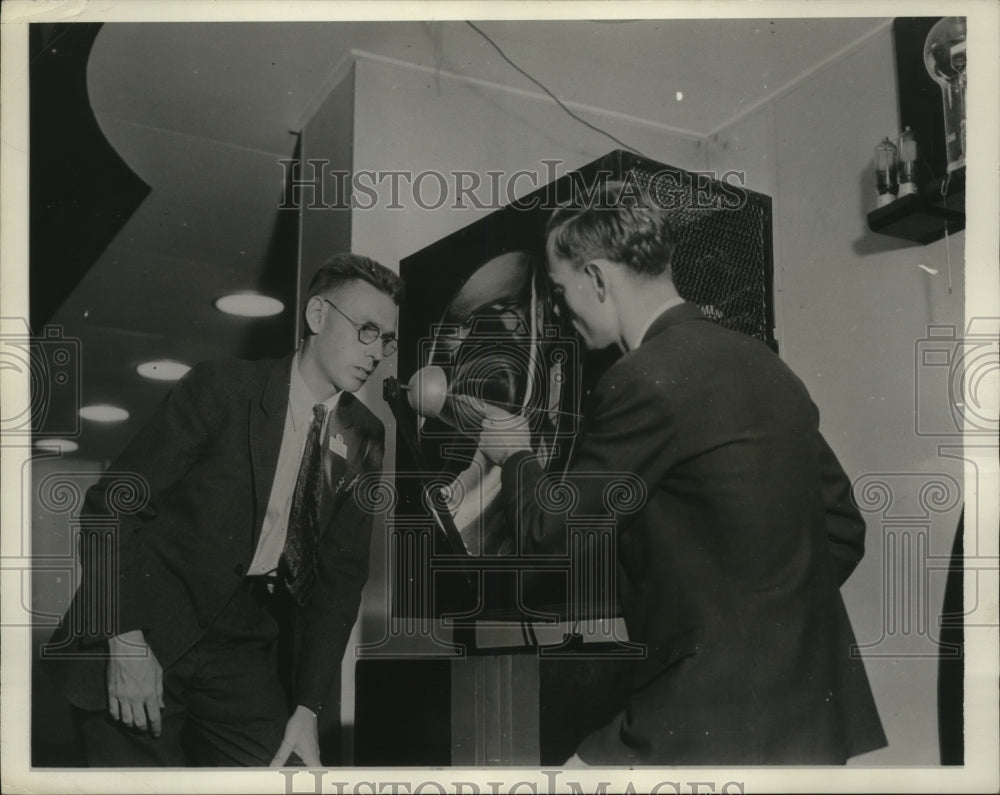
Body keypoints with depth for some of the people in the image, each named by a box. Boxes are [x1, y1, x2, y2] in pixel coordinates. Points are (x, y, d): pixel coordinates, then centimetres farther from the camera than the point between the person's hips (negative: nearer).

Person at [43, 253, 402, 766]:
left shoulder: (364, 439, 4)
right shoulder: (221, 388, -9)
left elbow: (341, 573, 4)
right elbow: (112, 504, -10)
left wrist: (308, 710, -3)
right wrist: (125, 641, -18)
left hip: (243, 645, 4)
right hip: (145, 631, -3)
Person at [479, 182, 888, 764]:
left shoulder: (646, 382, -17)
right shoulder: (762, 362, 8)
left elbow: (553, 534, -8)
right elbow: (844, 526, 14)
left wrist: (517, 455, 11)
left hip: (712, 721, -8)